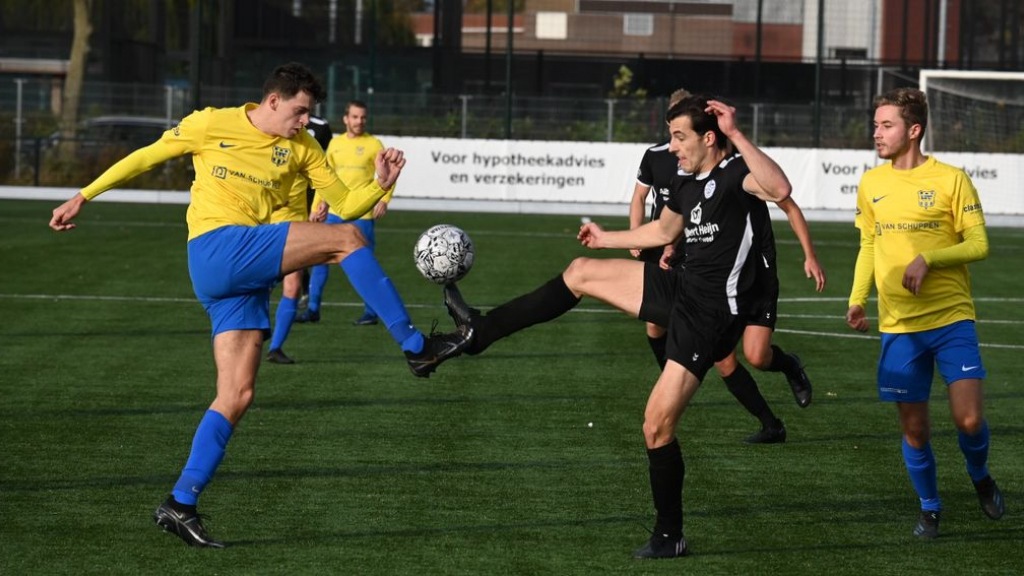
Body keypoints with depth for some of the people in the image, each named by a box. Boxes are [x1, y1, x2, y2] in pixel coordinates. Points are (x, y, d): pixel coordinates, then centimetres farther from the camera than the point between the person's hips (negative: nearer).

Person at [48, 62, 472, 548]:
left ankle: (180, 506, 2)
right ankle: (416, 348, -13)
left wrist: (380, 184, -6)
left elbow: (345, 204, 13)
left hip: (246, 279, 7)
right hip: (216, 249, -7)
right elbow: (146, 157, 9)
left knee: (237, 396, 0)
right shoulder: (212, 125, 0)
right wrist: (83, 196, 10)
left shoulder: (301, 147, 13)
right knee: (346, 240, -16)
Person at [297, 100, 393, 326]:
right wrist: (320, 202, 12)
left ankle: (371, 312, 8)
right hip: (336, 212, 4)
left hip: (363, 214, -4)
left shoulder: (373, 144, -2)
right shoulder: (335, 143, 10)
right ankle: (313, 309, 9)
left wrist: (384, 200, -16)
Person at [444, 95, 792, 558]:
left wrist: (736, 135, -40)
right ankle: (481, 332, 17)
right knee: (581, 271, 8)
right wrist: (607, 238, 44)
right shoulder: (686, 185, 11)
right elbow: (663, 231, 32)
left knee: (657, 425, -8)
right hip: (681, 289, 9)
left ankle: (670, 535, 8)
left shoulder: (735, 173, -15)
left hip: (709, 315, -9)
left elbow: (779, 190, -39)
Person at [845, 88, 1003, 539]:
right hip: (898, 327, 3)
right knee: (914, 429, 5)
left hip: (951, 319, -3)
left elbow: (979, 245, -7)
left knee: (969, 421, -10)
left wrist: (928, 258, -20)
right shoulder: (871, 184, 8)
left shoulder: (951, 179, -5)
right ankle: (929, 507, 26)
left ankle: (980, 477, 21)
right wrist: (857, 299, 6)